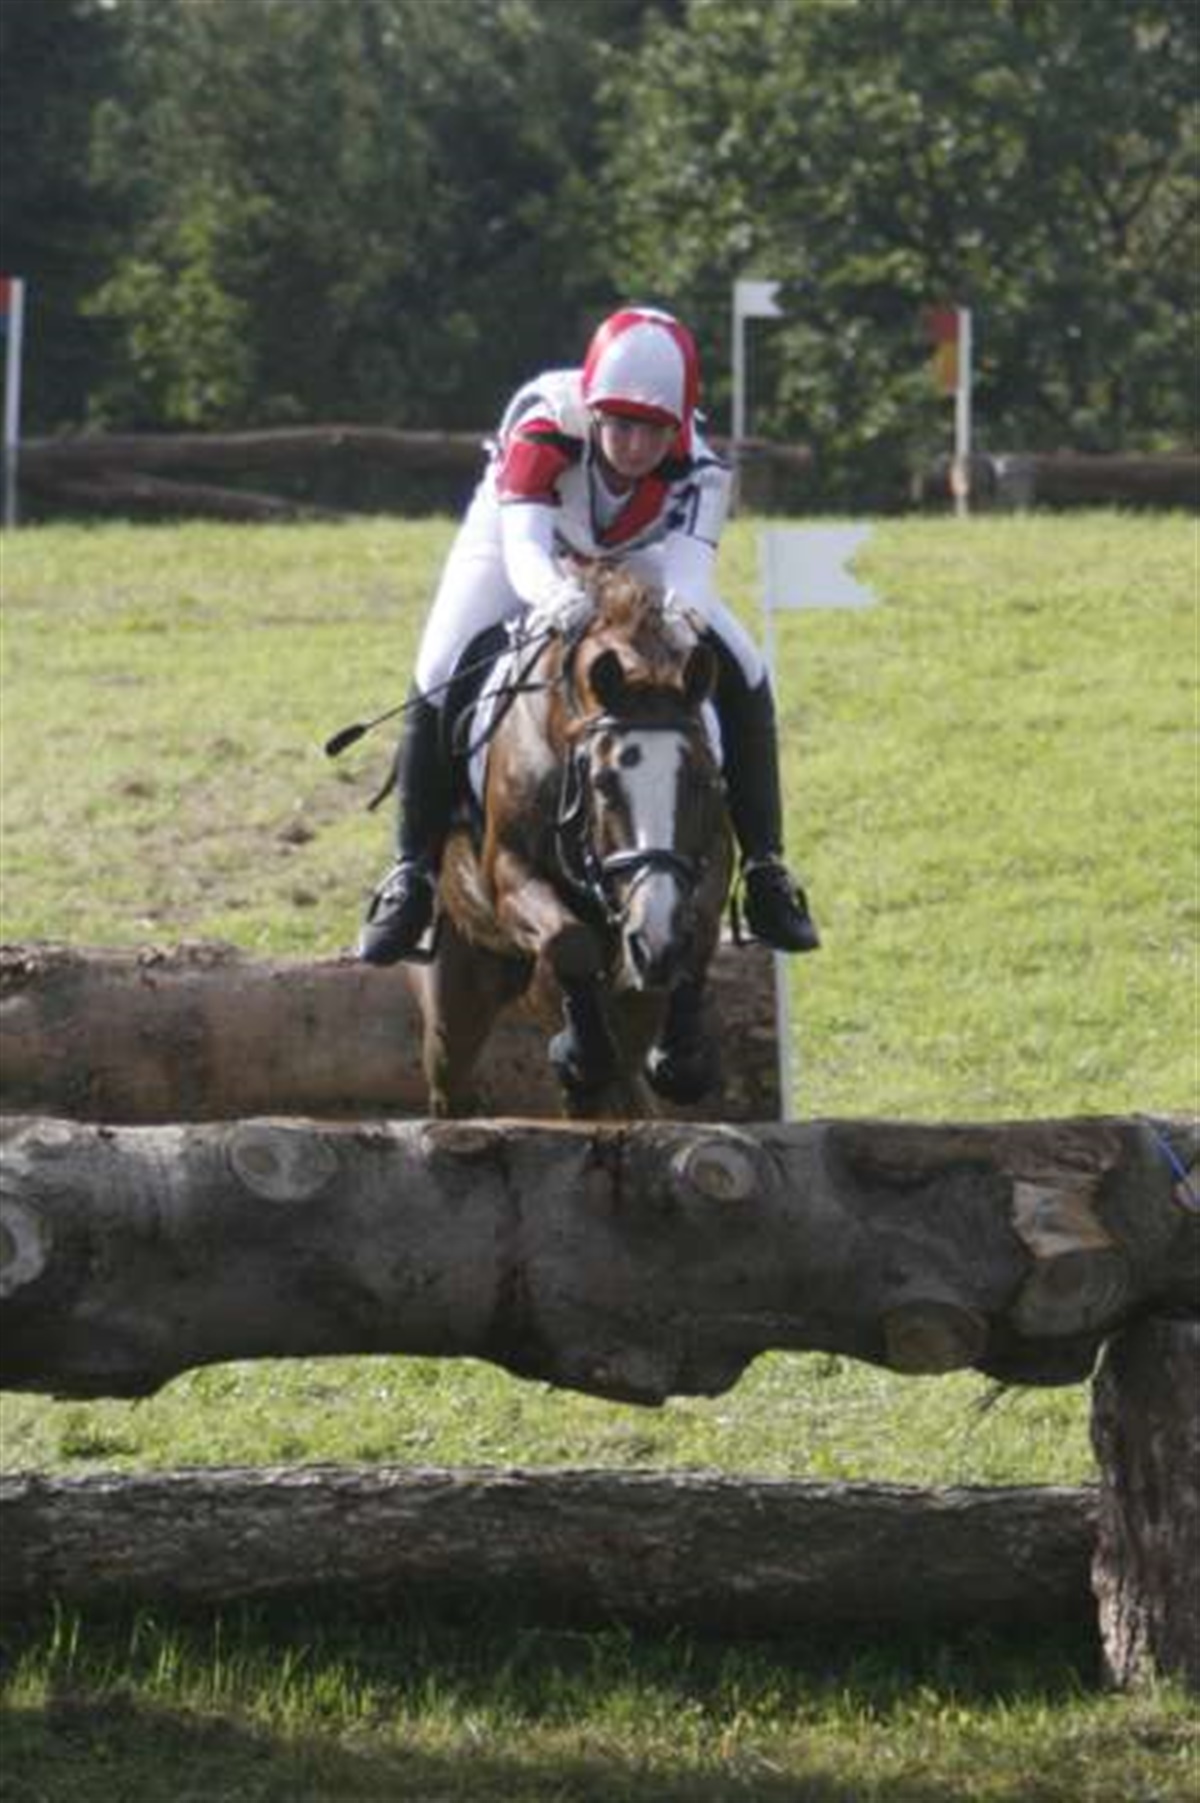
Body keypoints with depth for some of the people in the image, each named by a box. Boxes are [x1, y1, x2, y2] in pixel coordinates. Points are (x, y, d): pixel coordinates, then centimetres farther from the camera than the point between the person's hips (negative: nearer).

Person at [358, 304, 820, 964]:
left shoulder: (696, 469, -34)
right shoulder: (543, 428, -41)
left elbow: (689, 569, -48)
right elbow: (523, 546, -51)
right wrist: (553, 593, -75)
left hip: (631, 557, 2)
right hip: (519, 534, -2)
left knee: (741, 678, -15)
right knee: (438, 683, -24)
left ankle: (764, 872, -3)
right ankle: (412, 874, -9)